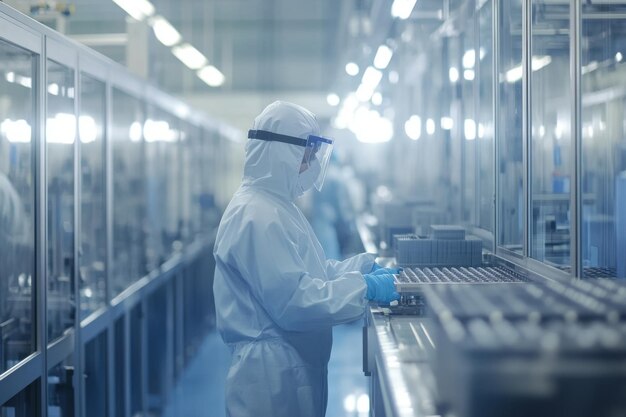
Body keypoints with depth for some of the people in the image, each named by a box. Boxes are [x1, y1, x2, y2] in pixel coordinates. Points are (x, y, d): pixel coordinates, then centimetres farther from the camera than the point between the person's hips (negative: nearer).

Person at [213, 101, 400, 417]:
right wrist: (365, 287, -20)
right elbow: (293, 301, -26)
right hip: (275, 375, -10)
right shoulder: (256, 216, -21)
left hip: (292, 366, 10)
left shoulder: (274, 204, 12)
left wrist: (365, 266, 8)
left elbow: (308, 271, 19)